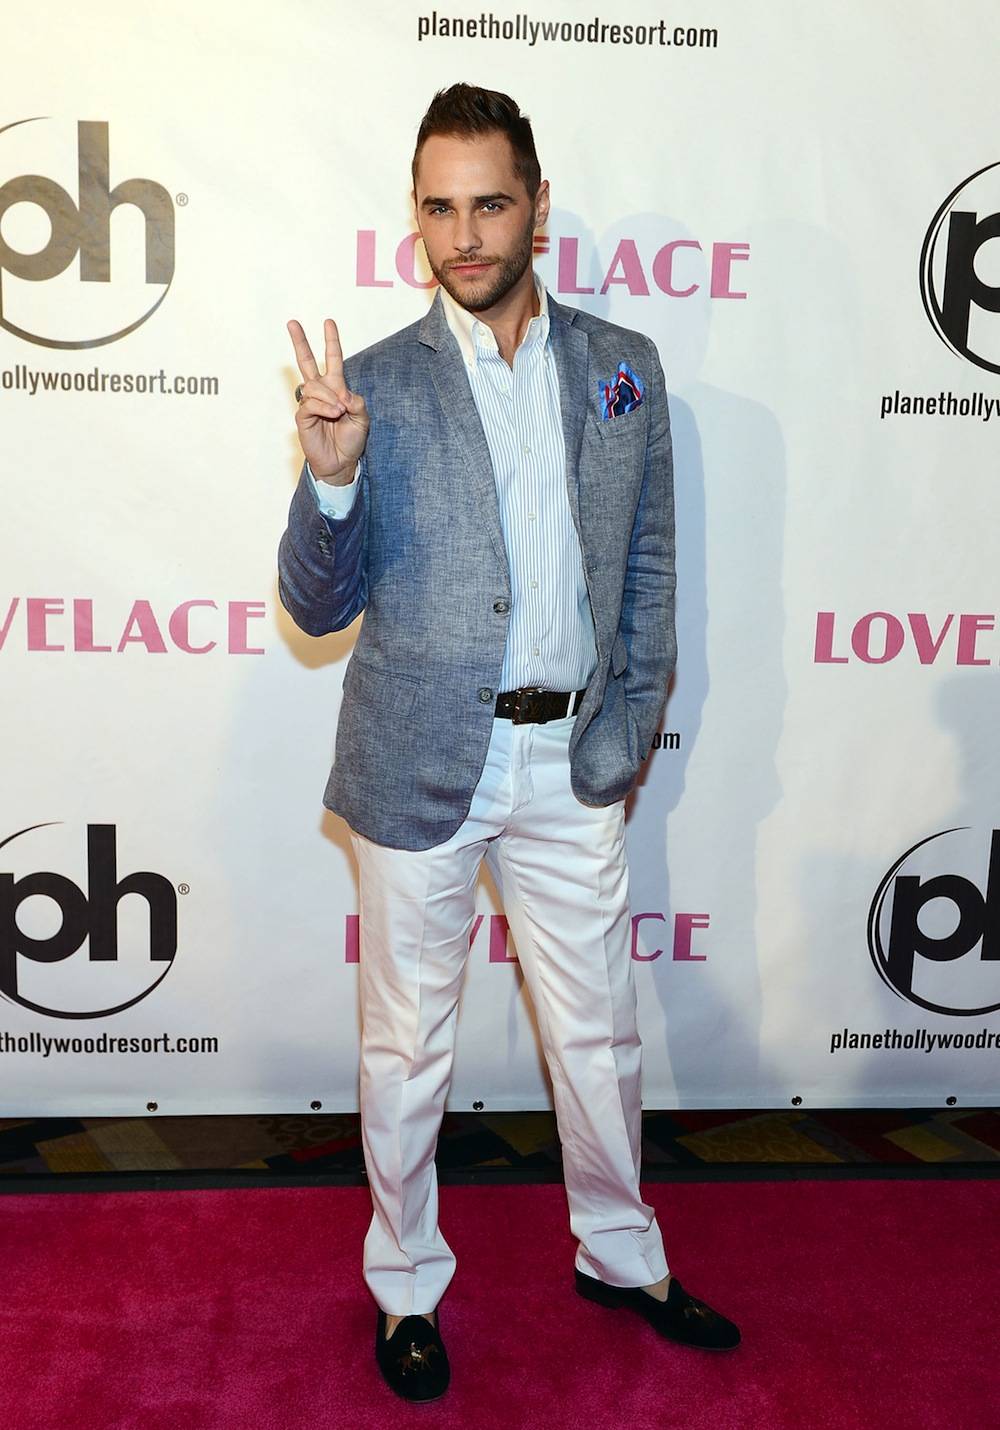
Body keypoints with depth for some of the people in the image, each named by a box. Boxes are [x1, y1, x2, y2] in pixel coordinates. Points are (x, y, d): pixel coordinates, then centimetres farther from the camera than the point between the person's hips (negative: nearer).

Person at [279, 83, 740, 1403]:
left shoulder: (624, 368, 4)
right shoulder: (376, 386, -4)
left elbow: (648, 568, 9)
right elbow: (318, 607, -5)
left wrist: (631, 725, 4)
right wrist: (333, 476, -22)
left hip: (571, 763, 3)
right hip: (420, 764, -2)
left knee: (599, 1032, 17)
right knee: (408, 1045, 12)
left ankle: (620, 1254, 42)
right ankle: (407, 1287, 36)